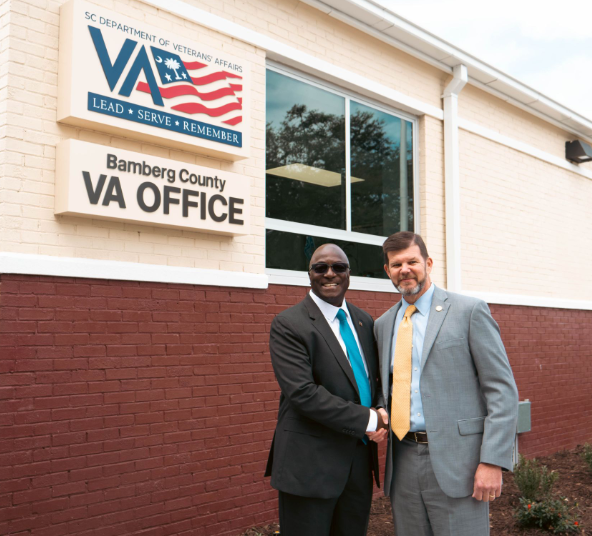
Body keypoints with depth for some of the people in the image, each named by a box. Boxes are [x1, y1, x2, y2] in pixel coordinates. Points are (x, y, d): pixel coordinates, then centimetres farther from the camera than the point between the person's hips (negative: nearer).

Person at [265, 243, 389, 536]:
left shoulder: (364, 322, 9)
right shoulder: (288, 325, -11)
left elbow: (376, 378, 15)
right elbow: (303, 393, -20)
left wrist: (383, 413, -8)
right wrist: (368, 420, -19)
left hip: (360, 461, 6)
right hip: (311, 464, -6)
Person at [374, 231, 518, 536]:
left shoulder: (469, 311, -4)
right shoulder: (383, 324, 13)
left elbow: (502, 389, -7)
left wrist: (493, 461, -14)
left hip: (455, 461, -5)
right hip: (403, 462, 5)